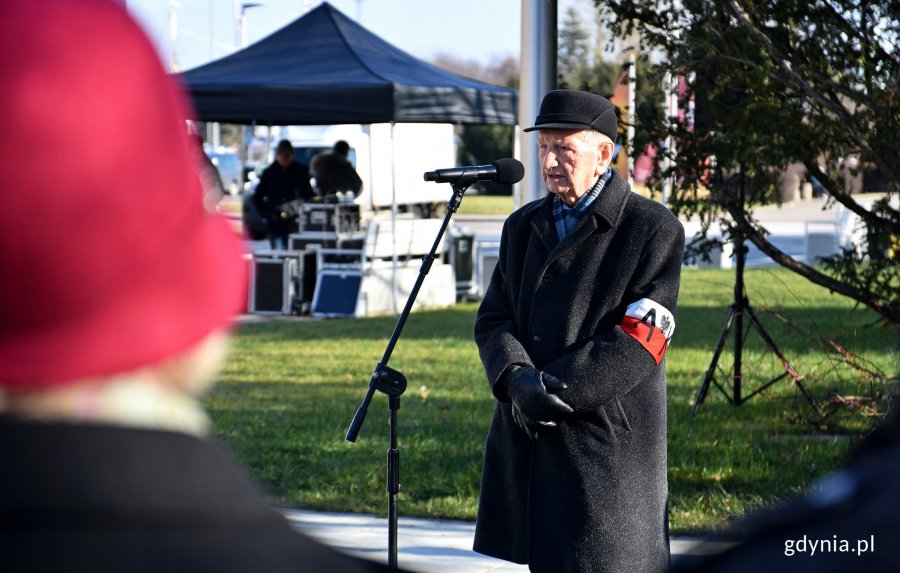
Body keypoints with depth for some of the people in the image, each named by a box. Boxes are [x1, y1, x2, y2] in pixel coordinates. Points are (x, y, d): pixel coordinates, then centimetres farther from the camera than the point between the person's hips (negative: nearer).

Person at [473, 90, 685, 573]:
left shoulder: (653, 229, -4)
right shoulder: (523, 226, 16)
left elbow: (640, 341, -12)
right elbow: (492, 320, 10)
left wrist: (553, 388, -16)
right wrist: (518, 381, -11)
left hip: (608, 444, -6)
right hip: (523, 443, 6)